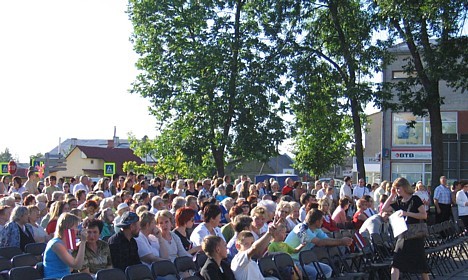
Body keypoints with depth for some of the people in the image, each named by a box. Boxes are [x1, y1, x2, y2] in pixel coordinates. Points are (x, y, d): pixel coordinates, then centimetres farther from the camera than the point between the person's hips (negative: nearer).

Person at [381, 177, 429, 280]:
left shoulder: (415, 199, -9)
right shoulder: (398, 201, 9)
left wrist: (407, 213, -24)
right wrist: (392, 195, 3)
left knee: (420, 262, 8)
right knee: (395, 263, -6)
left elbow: (424, 215, -16)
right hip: (402, 235, 5)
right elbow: (385, 208, 9)